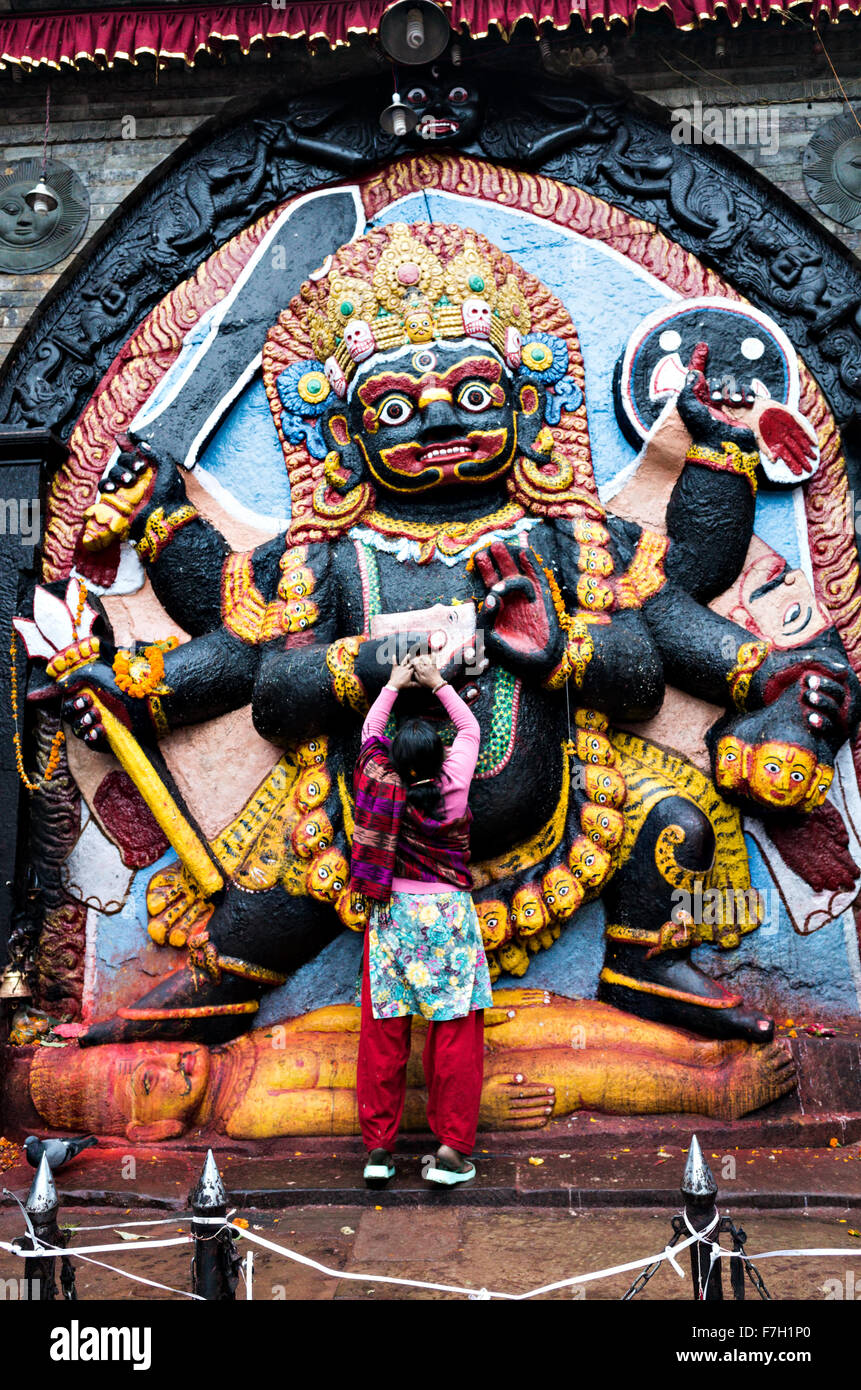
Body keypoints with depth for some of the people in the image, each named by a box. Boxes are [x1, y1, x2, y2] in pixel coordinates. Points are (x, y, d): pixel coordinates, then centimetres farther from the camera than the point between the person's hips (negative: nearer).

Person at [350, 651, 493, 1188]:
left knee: (383, 1035, 8)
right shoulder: (451, 788, -10)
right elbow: (471, 730, 7)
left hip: (390, 917, 3)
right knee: (455, 1033, 4)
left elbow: (370, 734, 14)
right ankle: (452, 1150, 6)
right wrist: (438, 684, 14)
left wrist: (393, 686, 23)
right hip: (446, 917, -3)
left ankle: (379, 1149, 16)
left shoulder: (381, 786, -6)